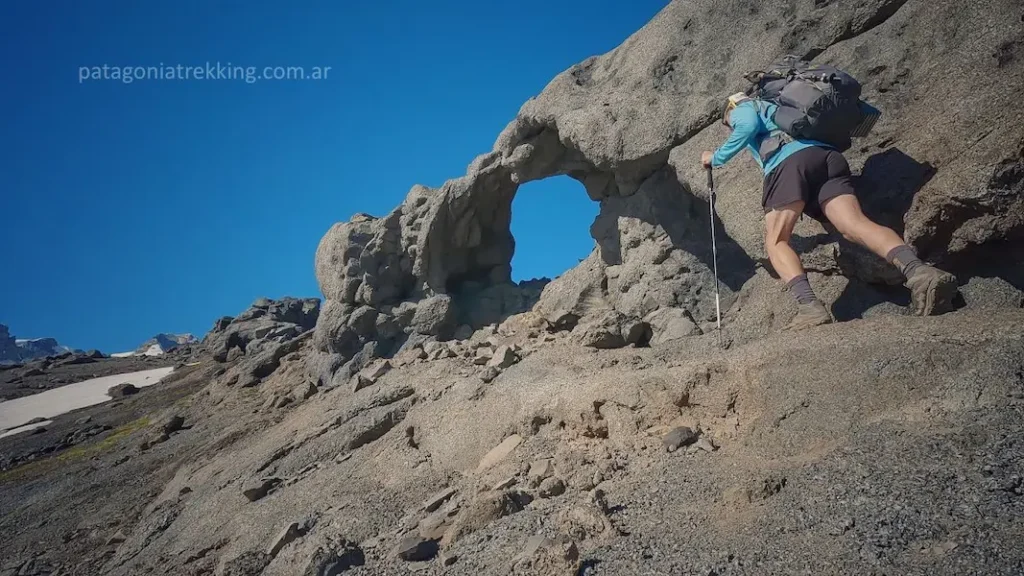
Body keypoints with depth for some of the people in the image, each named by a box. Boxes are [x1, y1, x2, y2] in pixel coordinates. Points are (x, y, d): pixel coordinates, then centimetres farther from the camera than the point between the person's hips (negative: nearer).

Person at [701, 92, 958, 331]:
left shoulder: (743, 108, 25)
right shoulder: (775, 109, 45)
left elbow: (749, 127, 2)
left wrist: (717, 158, 12)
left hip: (790, 160, -6)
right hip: (829, 157, 6)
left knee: (776, 241, -8)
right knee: (855, 224, -17)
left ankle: (809, 305, -36)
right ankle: (918, 272, -45)